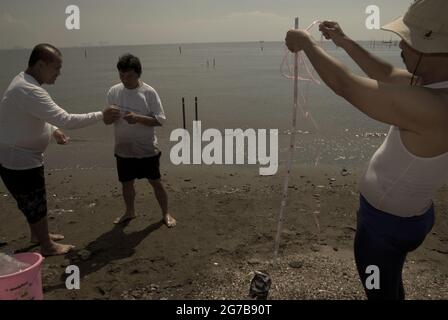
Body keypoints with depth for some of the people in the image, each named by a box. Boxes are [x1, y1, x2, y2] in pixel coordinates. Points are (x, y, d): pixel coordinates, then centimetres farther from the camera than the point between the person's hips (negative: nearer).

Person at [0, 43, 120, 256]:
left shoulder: (25, 82, 4)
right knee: (35, 204, 7)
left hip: (25, 155, 10)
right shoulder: (29, 91, -30)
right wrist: (101, 116, -26)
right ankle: (47, 246, 25)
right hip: (19, 160, -10)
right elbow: (67, 120, -35)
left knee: (34, 200, 24)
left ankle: (37, 234, 44)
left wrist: (53, 130, 4)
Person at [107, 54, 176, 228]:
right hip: (123, 149, 3)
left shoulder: (149, 92, -11)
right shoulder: (113, 92, -1)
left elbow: (160, 120, -12)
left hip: (147, 149, -3)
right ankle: (130, 212, 40)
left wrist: (138, 118, -27)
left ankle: (166, 214, 26)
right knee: (126, 183, 16)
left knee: (155, 182, 8)